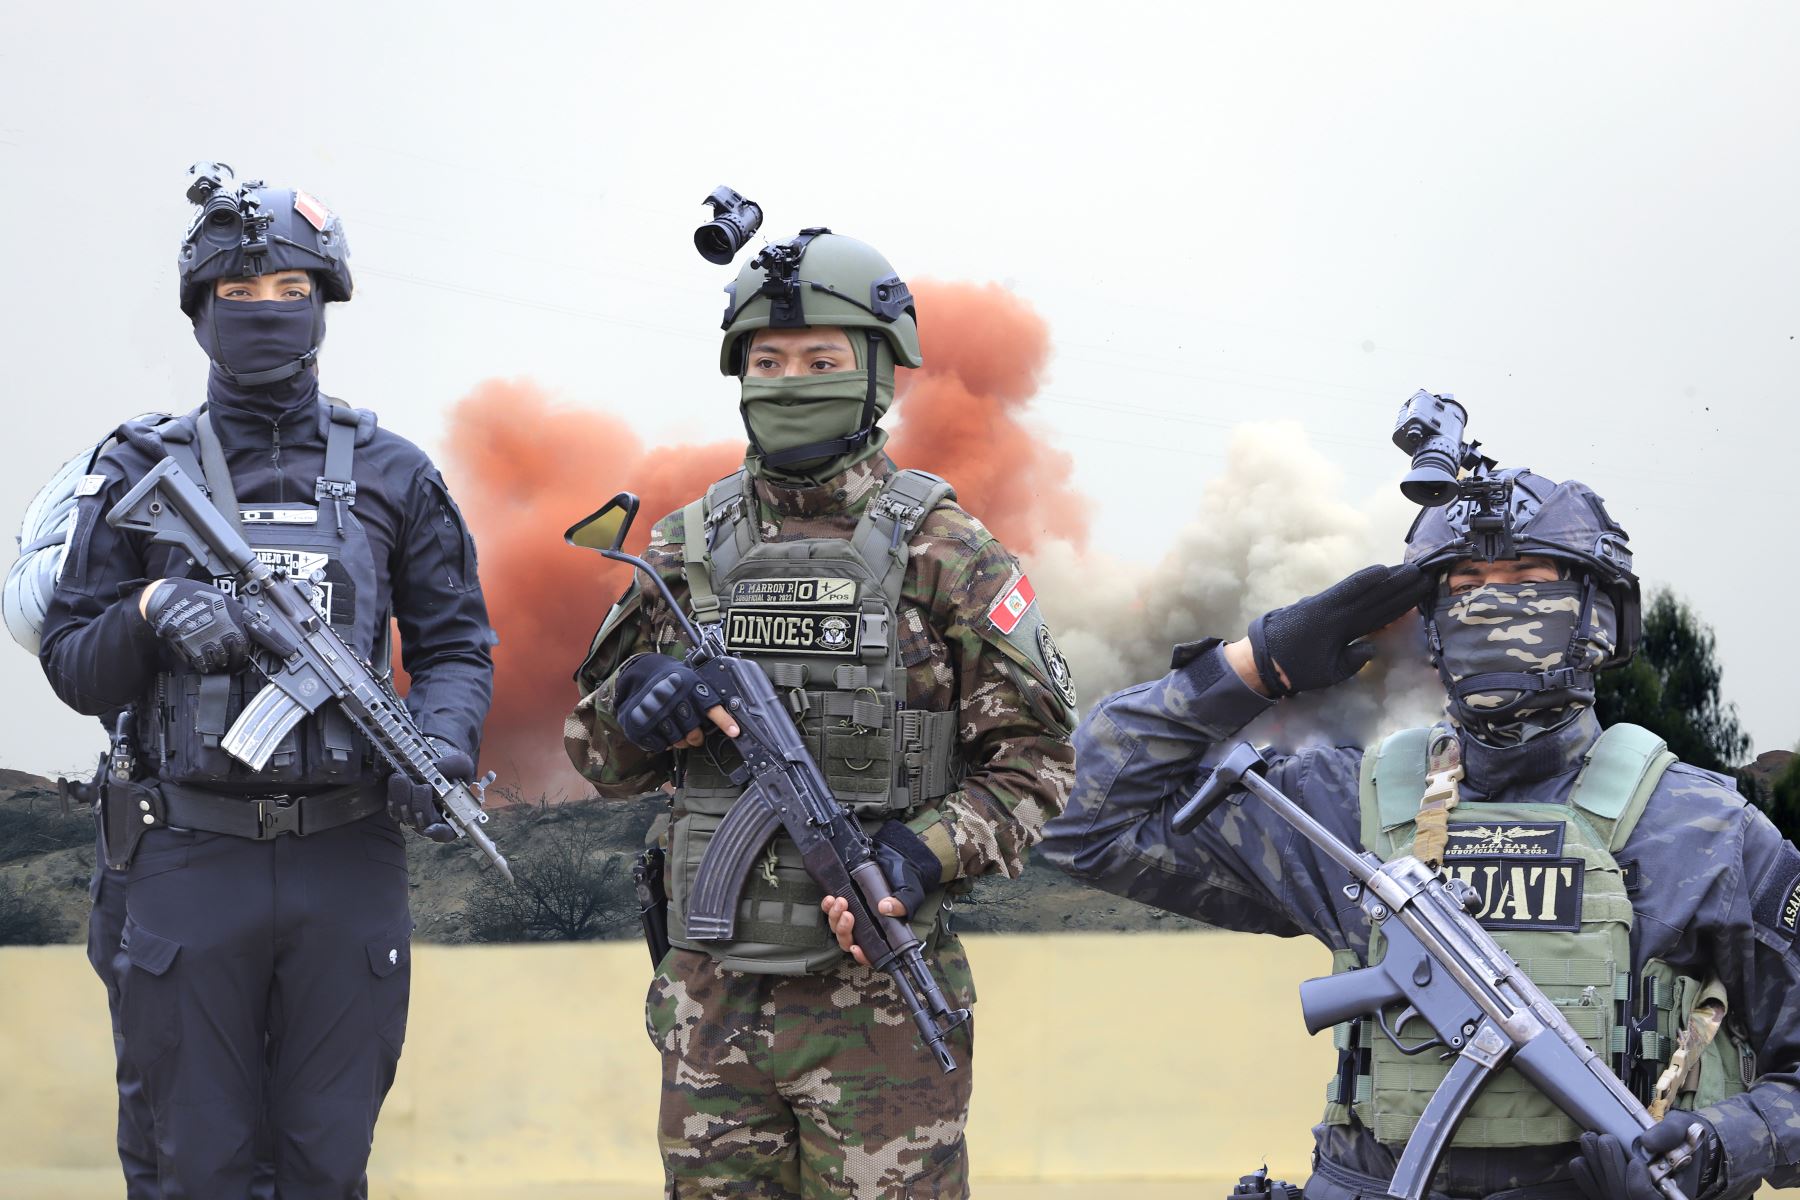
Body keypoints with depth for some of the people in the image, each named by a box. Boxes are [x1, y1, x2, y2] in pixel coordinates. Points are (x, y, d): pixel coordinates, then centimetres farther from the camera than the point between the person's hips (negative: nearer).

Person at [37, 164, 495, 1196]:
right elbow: (74, 667, 4)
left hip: (349, 864, 1)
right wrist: (152, 615, -17)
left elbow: (454, 644, 7)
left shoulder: (391, 475, 7)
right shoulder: (142, 472, 4)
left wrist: (442, 747, -14)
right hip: (192, 859, -1)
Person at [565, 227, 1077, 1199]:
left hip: (878, 1002, -3)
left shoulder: (941, 551, -2)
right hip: (711, 998, 4)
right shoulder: (685, 549, 9)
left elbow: (1033, 754, -2)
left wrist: (926, 852, -17)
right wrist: (639, 701, -9)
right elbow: (598, 751, 14)